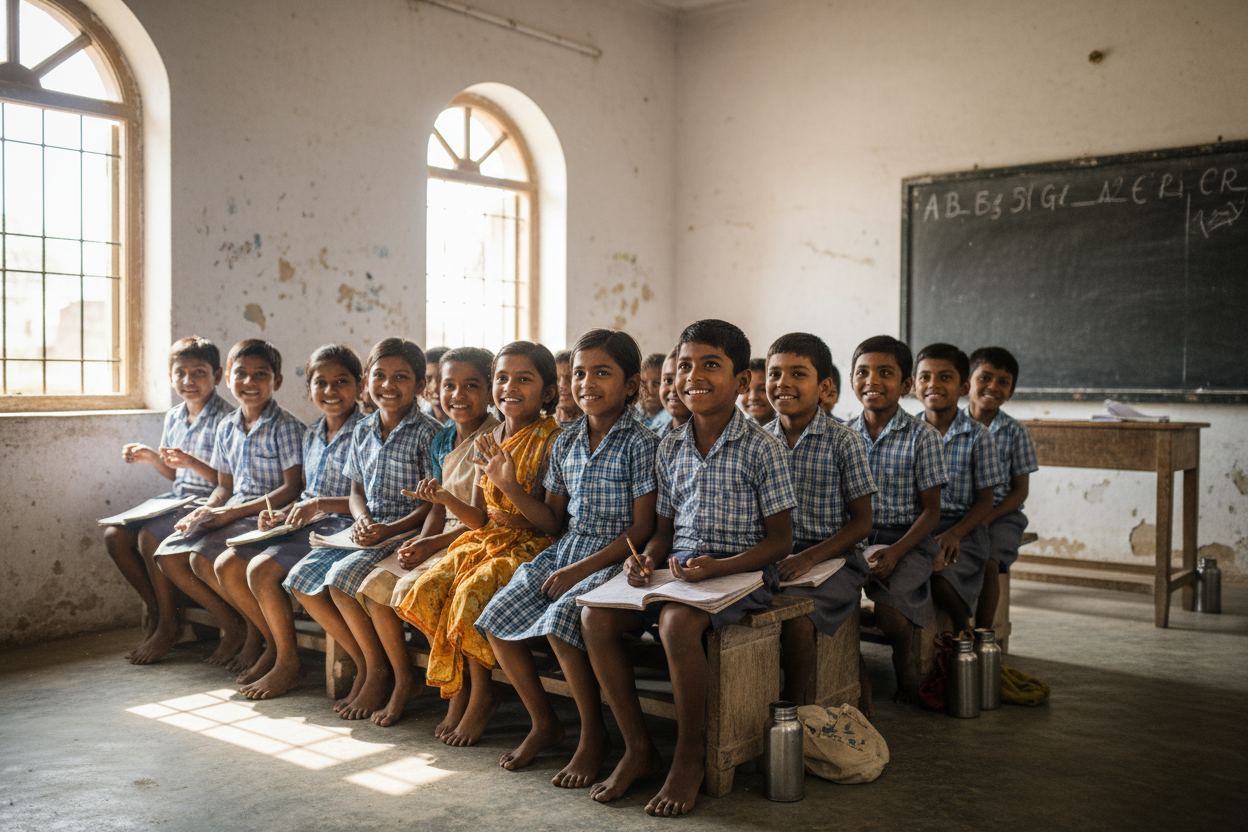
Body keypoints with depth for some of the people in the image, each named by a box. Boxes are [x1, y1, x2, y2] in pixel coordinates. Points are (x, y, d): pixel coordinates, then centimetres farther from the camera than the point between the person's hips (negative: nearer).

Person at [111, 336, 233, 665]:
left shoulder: (224, 419, -12)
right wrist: (151, 457, 4)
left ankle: (168, 626, -10)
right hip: (177, 499, 8)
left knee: (150, 535, -28)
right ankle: (154, 610, 8)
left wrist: (193, 462, -28)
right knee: (114, 534, -7)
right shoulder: (173, 417, 13)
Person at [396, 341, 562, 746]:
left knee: (471, 594, -29)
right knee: (426, 590, -15)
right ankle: (457, 691, 1)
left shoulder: (553, 440, -11)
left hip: (530, 546, -7)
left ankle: (481, 696, -6)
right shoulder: (489, 442, 9)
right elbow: (480, 518, 11)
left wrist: (510, 486, -27)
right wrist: (447, 499, -8)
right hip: (485, 540, 7)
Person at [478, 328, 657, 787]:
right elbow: (553, 521, 16)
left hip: (614, 559, -7)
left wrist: (581, 569, -18)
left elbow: (642, 528, -13)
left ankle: (594, 733, -8)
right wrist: (509, 485, 2)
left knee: (559, 620, -30)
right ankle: (543, 722, 12)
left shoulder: (640, 443, -9)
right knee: (496, 619, -7)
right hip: (564, 551, 7)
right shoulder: (565, 443, 11)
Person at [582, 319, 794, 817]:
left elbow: (779, 540, -7)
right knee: (595, 616, -17)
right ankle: (638, 748, -3)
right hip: (677, 570, 6)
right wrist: (648, 559, -6)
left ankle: (691, 757, -13)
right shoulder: (670, 448, 11)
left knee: (677, 621, -35)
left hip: (742, 572, -6)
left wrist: (718, 567, -22)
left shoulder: (762, 449, -6)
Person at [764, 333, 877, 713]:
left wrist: (809, 557, -17)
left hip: (833, 557, -4)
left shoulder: (843, 442, -4)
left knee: (794, 616, -30)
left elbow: (861, 521, -4)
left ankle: (798, 711, -10)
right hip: (775, 557, 4)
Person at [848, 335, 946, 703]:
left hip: (907, 539, -3)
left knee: (889, 611, -26)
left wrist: (896, 550, -19)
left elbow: (931, 508, -5)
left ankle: (909, 680, 7)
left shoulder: (922, 436, -4)